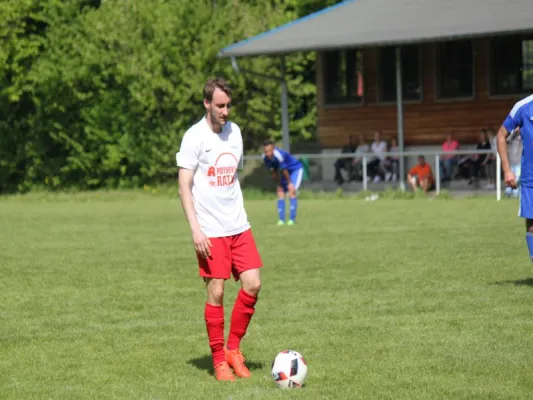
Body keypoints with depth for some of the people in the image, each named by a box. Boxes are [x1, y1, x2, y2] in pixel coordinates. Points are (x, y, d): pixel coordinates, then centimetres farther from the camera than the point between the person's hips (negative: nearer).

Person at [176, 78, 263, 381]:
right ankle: (219, 360, 7)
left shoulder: (234, 132, 11)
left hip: (239, 227, 6)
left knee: (253, 284, -2)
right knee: (216, 292, -4)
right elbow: (184, 186, -9)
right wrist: (195, 229, -16)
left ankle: (233, 348, 13)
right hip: (210, 231, -6)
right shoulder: (195, 137, -8)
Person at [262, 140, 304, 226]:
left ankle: (292, 219, -18)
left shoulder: (279, 155, -38)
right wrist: (278, 183, 0)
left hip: (296, 169, -7)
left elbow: (284, 171, -25)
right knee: (280, 193, 0)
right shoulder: (265, 157, -16)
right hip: (287, 172, 7)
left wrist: (289, 183, -15)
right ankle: (281, 219, 3)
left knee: (292, 191, -19)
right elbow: (274, 172, -3)